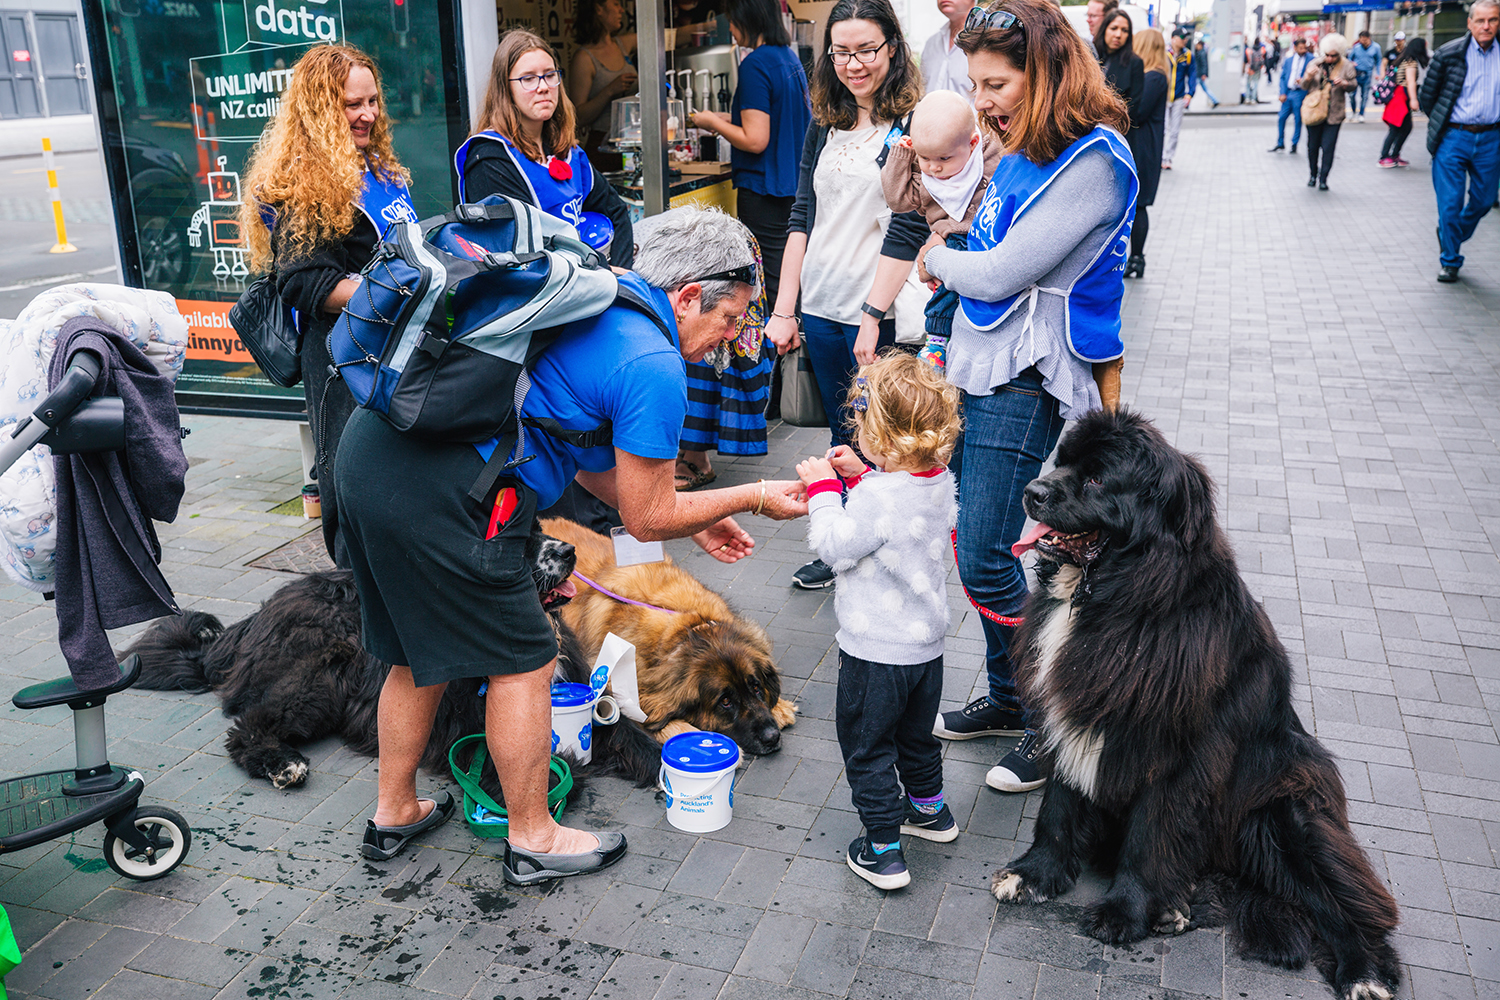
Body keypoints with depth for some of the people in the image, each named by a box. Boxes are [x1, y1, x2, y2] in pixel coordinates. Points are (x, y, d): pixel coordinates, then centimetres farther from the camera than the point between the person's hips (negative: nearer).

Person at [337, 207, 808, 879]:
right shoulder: (655, 368, -10)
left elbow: (597, 463, 26)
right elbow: (647, 520, 0)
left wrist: (695, 520, 29)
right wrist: (755, 496, 12)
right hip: (439, 495, -10)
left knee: (423, 652, 24)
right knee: (522, 660, 8)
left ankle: (393, 813, 41)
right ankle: (533, 838, 25)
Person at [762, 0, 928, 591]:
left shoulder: (914, 125, -7)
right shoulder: (824, 124, 12)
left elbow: (907, 228, -13)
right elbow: (803, 216, 11)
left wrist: (874, 316, -19)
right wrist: (783, 308, 6)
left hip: (885, 315, -5)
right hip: (821, 307, 6)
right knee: (842, 433, 15)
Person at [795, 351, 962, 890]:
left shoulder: (880, 497, -28)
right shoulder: (940, 481, -3)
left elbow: (835, 548, -17)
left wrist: (823, 488, -8)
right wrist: (858, 476, 6)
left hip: (876, 649, -8)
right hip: (927, 641, 8)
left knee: (866, 746, 8)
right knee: (916, 733, 28)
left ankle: (884, 852, 14)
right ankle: (929, 809, 47)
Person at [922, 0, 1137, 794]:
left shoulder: (1093, 161, -15)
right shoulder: (1022, 152, 12)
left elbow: (1002, 273, -18)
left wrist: (938, 260, -1)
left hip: (1025, 383, -8)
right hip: (978, 369, 9)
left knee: (983, 559, -8)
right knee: (975, 547, 11)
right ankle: (1007, 698, 28)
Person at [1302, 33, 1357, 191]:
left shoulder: (1347, 66, 1)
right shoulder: (1315, 64, 5)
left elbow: (1353, 85, 2)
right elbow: (1304, 86, 5)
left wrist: (1344, 83, -21)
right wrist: (1308, 76, -17)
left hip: (1334, 114, -2)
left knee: (1328, 147, -6)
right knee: (1313, 145, 8)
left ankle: (1323, 179, 0)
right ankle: (1313, 175, 25)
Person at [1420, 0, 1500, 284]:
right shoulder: (1449, 54, -6)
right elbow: (1428, 94, 4)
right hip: (1453, 138, -3)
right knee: (1450, 204, -1)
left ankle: (1451, 236, 38)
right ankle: (1449, 260, 14)